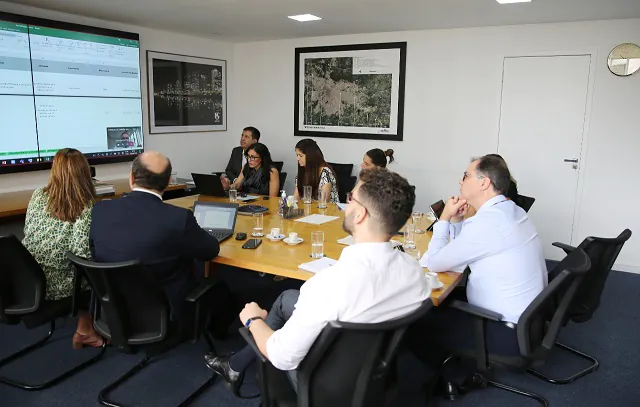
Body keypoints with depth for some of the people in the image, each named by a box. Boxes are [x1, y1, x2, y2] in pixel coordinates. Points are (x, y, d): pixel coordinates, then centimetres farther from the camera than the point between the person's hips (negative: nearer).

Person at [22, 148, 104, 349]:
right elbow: (83, 251, -28)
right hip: (56, 285, -5)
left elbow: (28, 231, 9)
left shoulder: (37, 195, -3)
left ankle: (85, 330, 35)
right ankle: (85, 331, 31)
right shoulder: (87, 208, -20)